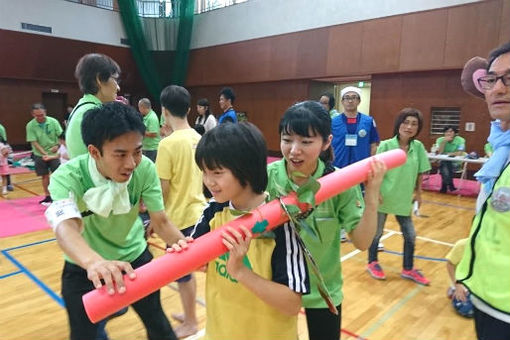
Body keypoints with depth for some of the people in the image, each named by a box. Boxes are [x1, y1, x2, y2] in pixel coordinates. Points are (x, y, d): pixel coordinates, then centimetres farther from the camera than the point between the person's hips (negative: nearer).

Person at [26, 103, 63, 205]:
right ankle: (47, 196, 20)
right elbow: (34, 142, -14)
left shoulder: (53, 121, -11)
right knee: (44, 175, 8)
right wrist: (45, 154, -23)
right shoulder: (30, 126, -12)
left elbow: (61, 135, -4)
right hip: (40, 155, 0)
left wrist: (57, 145, -21)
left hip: (54, 153, 0)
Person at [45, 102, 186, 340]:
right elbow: (66, 226, -45)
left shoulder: (145, 169, -23)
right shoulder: (68, 176, -28)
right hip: (84, 268, -1)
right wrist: (94, 261, -66)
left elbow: (161, 221, -20)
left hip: (135, 257, 2)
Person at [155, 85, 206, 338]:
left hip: (179, 217, -7)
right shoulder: (198, 138, 2)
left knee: (181, 272, 10)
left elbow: (162, 189, -16)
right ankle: (190, 315, 38)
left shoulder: (168, 143, -20)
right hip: (196, 211, 8)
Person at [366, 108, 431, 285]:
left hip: (404, 199, 4)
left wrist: (418, 193, 10)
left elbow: (420, 172, 7)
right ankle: (372, 263, 34)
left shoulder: (418, 147, -3)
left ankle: (408, 269, 33)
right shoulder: (386, 145, -14)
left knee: (410, 235, 12)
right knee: (376, 232, 12)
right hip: (384, 197, -4)